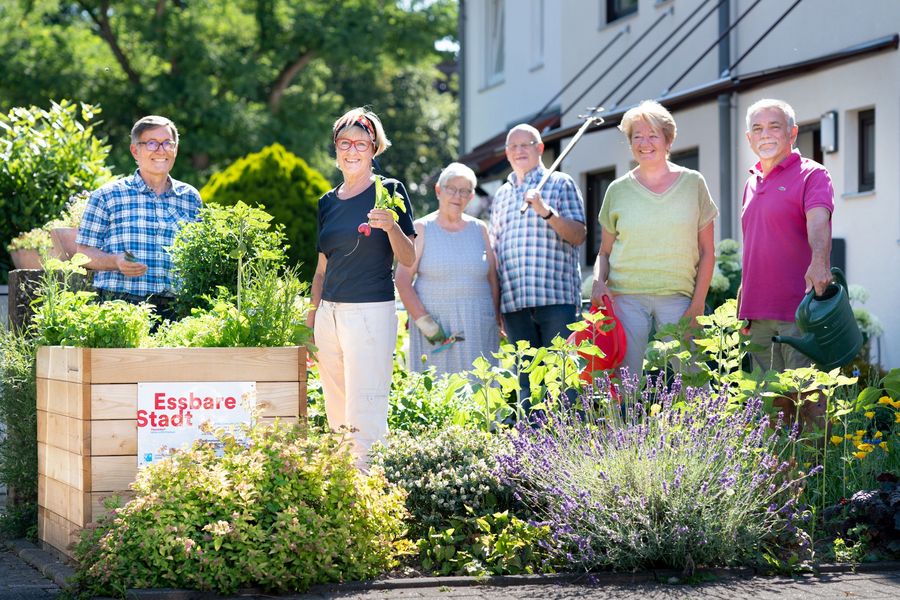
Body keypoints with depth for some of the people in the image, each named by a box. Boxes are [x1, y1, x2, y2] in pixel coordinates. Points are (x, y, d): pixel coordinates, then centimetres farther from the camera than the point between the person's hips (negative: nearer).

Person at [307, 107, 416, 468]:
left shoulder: (389, 192, -1)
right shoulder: (328, 202, 15)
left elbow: (408, 260, -5)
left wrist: (392, 226, -22)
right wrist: (312, 315, 17)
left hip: (371, 312, -6)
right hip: (329, 313, 6)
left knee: (365, 413, -10)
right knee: (336, 412, 6)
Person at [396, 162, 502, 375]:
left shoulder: (479, 229, 14)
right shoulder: (422, 229, 4)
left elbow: (493, 280, 16)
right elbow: (403, 280, -3)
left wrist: (496, 322, 8)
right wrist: (424, 321, -11)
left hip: (478, 328, 2)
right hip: (434, 327, -2)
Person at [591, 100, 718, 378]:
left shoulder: (693, 183, 7)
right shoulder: (618, 191, 9)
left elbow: (707, 251, 8)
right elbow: (604, 252, 15)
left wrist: (698, 304, 0)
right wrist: (599, 282, -5)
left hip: (677, 297, -1)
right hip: (625, 296, 1)